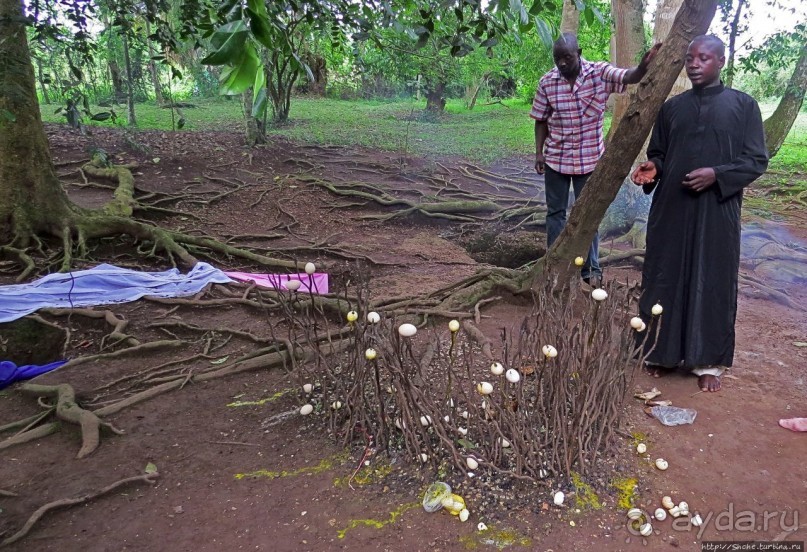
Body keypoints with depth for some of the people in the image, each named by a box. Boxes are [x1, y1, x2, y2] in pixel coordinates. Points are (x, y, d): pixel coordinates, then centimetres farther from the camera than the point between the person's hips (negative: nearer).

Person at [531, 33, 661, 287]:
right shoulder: (547, 82, -5)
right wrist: (539, 152, -3)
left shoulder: (600, 73, -9)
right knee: (555, 212, 11)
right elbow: (541, 120, 2)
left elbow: (630, 77, -23)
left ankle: (591, 269, 22)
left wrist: (644, 64, -45)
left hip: (589, 158, -1)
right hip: (556, 159, 1)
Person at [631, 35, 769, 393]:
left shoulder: (743, 105, 1)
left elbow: (757, 160, -1)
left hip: (717, 213, -2)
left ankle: (709, 362, 17)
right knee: (665, 279, 7)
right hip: (670, 210, 3)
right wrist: (652, 168, -9)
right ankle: (663, 351, 23)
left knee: (712, 283, 4)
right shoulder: (671, 107, 8)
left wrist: (717, 174, -17)